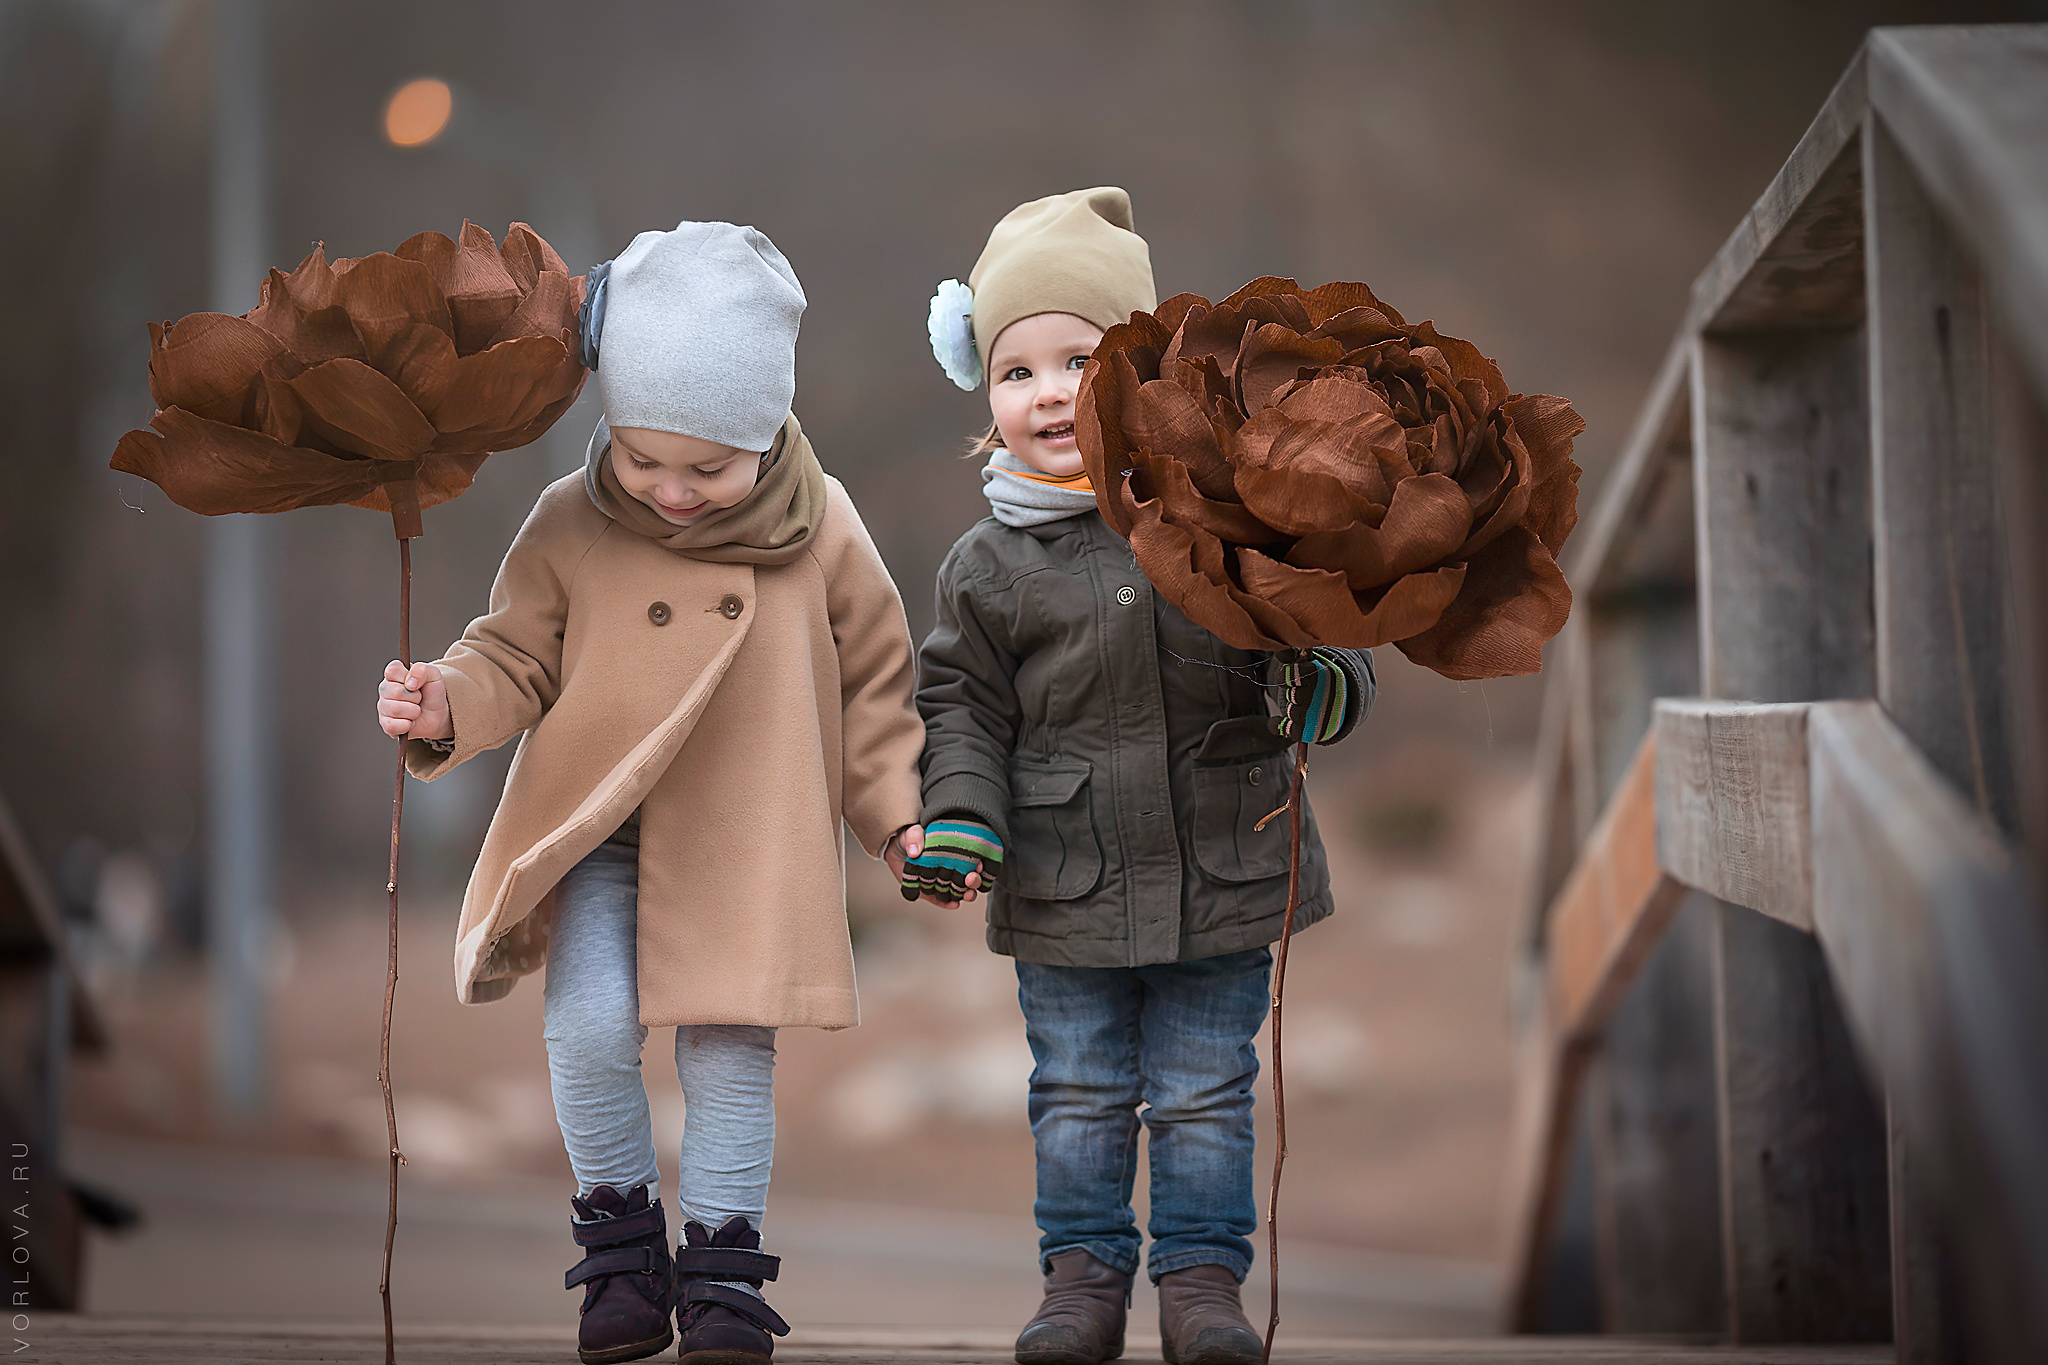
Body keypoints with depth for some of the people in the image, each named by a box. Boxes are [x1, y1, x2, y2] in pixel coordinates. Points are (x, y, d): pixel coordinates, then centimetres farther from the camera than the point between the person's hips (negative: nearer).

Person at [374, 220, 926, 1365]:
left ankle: (724, 1273, 14)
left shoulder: (821, 532, -5)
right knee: (592, 1030, -13)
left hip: (748, 843, 0)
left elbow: (873, 683, 6)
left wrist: (899, 815, 0)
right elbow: (519, 657, 3)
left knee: (731, 1049, -1)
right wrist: (445, 705, -17)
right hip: (597, 831, 0)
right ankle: (623, 1237, 9)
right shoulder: (570, 524, -6)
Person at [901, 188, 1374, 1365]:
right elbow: (964, 703, 4)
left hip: (1222, 871, -1)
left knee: (1206, 1093, 8)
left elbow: (1330, 637, 2)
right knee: (1079, 1095, 10)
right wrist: (959, 821, -10)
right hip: (1064, 891, 1)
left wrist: (1320, 686, -20)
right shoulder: (991, 563, -1)